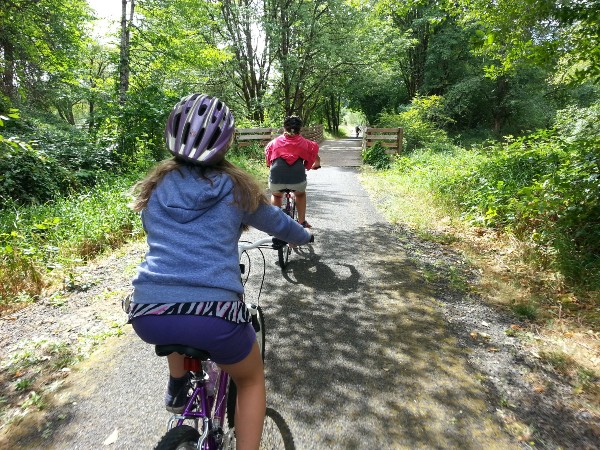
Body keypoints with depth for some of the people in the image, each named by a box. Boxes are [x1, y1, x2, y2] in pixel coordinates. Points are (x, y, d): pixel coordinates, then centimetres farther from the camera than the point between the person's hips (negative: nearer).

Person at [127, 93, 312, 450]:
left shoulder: (156, 186, 14)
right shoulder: (236, 187, 6)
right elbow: (278, 224, 21)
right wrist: (305, 236, 42)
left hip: (149, 315, 4)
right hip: (214, 314, -3)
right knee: (252, 379, 27)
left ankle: (177, 387, 41)